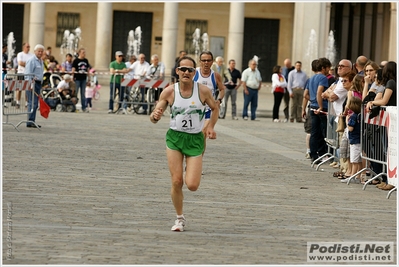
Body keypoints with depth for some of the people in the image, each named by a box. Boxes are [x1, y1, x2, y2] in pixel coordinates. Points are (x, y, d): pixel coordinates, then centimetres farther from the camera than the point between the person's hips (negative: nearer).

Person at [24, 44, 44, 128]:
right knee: (33, 103, -12)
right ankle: (30, 122, -13)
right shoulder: (31, 60, -10)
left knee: (35, 104, 9)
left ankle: (32, 121, 13)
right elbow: (28, 74, -16)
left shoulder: (41, 61, 18)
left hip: (38, 83, 9)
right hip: (32, 83, -9)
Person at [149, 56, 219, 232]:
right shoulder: (169, 92, -7)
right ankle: (180, 218, 15)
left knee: (192, 185, -10)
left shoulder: (203, 91, -8)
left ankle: (193, 170, 28)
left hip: (195, 139, 0)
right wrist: (155, 116, -28)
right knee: (176, 181, -6)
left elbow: (215, 108, 11)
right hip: (174, 138, 0)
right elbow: (154, 117, -5)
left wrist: (210, 127, 0)